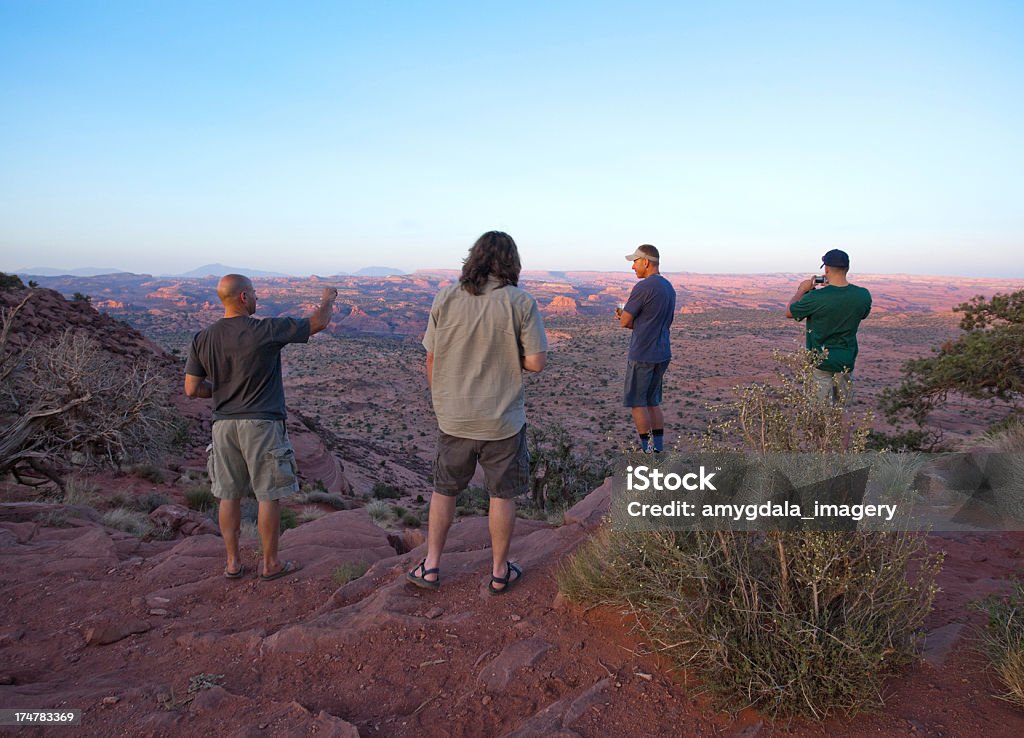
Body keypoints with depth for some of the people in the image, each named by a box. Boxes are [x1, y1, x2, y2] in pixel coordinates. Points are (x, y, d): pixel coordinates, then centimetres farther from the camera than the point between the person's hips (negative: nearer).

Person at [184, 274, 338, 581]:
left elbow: (191, 389, 2)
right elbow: (318, 323, -6)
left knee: (229, 495, 14)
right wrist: (328, 299, 15)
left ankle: (233, 562, 24)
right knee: (269, 496, 7)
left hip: (224, 425, 5)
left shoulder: (203, 339, 1)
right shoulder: (265, 331, -14)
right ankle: (271, 563, 17)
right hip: (262, 424, -5)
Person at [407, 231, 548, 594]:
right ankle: (500, 572, 26)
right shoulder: (521, 302, -11)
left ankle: (431, 566, 26)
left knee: (444, 490, 20)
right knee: (502, 495, 14)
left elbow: (431, 359, 0)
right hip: (502, 421, -2)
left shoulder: (445, 299, -4)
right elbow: (536, 362, -13)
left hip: (453, 418, 2)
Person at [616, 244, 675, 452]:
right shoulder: (669, 287, 11)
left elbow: (625, 322, -14)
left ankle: (647, 449, 7)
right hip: (663, 354, 8)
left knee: (637, 403, 3)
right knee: (653, 402, 16)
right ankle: (659, 448, 18)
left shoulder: (643, 287, -16)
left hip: (642, 355, -8)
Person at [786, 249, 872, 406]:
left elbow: (789, 313, -7)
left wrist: (801, 290, 8)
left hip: (821, 360, -4)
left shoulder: (815, 298, -24)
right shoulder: (863, 295, -10)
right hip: (848, 359, 4)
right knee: (842, 406, 17)